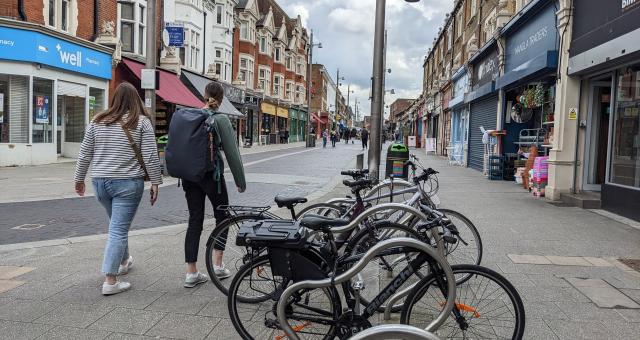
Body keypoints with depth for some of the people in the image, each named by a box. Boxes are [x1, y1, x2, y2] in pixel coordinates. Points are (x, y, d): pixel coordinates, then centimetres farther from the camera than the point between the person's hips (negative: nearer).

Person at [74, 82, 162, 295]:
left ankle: (124, 261, 41)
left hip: (100, 182, 5)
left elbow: (84, 154, 9)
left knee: (118, 224, 24)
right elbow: (150, 156, -10)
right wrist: (155, 182, -4)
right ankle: (110, 281, -3)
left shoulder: (98, 121, 7)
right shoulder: (141, 122, -5)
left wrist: (79, 178, 19)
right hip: (127, 183, -5)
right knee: (118, 230, -3)